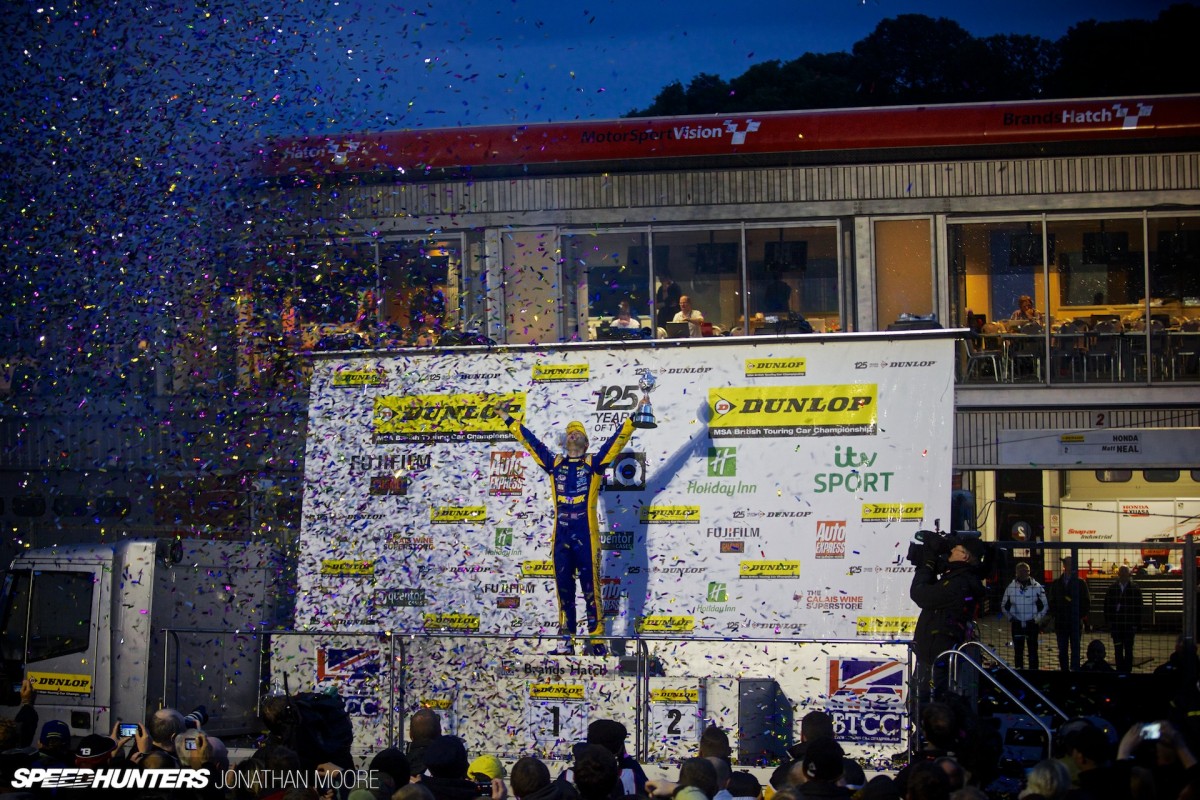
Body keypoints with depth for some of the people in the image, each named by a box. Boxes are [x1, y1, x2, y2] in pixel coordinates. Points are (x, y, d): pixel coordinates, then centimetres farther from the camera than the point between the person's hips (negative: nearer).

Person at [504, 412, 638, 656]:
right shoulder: (555, 463, 15)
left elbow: (618, 439, 3)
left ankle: (597, 640, 0)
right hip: (561, 538, 3)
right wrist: (508, 419, 25)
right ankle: (567, 642, 9)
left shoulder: (593, 463, 7)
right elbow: (529, 440, 21)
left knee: (591, 589, -3)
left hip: (587, 537, -3)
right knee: (564, 590, 5)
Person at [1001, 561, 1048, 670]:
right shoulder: (1011, 587, 4)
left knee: (1033, 650, -1)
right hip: (1017, 624, 2)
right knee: (1018, 650, 6)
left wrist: (1038, 618, -4)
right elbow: (1004, 606, 14)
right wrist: (1010, 617, 1)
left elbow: (1045, 605, 6)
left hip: (1032, 624, -2)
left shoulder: (1037, 587, -1)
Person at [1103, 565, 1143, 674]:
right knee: (1118, 649, 5)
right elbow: (1107, 606, 9)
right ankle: (1120, 670, 10)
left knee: (1128, 649, 1)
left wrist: (1136, 624, -7)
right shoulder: (1112, 589, 7)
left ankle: (1127, 670, 5)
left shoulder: (1135, 589, 0)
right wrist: (1108, 621, 1)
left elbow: (1138, 607, -1)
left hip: (1129, 624, -2)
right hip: (1116, 624, 2)